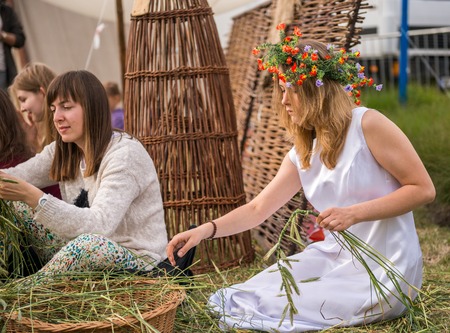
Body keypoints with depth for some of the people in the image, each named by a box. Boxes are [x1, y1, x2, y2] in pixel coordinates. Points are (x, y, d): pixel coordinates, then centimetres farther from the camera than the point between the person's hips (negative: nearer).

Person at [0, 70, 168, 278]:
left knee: (90, 243, -37)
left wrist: (32, 196, -40)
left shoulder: (124, 154, -20)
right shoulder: (63, 151, 6)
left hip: (137, 261, -7)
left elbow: (99, 226, -33)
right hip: (85, 254, 7)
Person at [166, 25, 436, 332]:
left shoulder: (367, 125, -14)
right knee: (238, 302, -1)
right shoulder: (302, 154, 8)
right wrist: (206, 230, -6)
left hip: (384, 271, -7)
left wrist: (355, 213, -23)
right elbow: (258, 208, 9)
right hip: (335, 257, 7)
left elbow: (423, 189, -14)